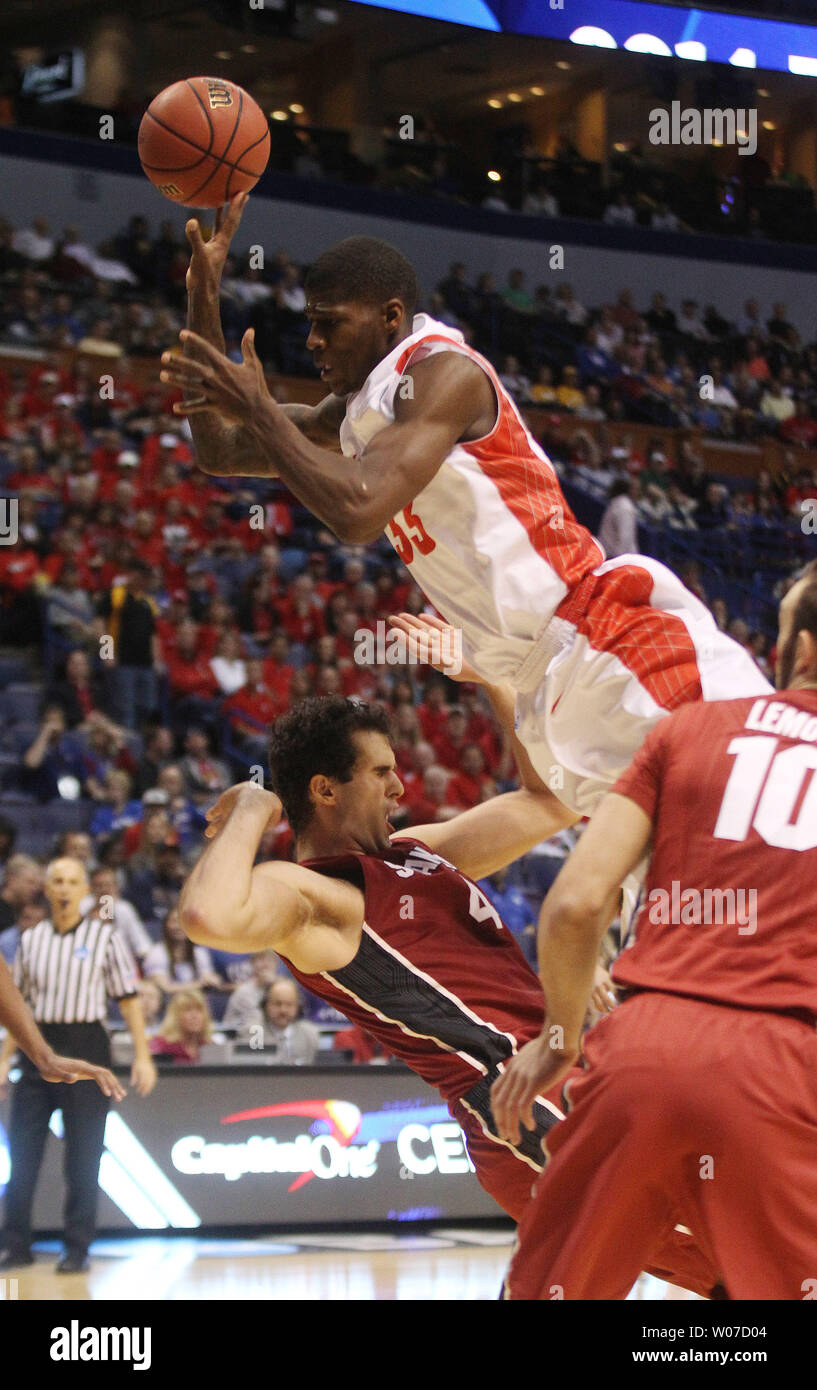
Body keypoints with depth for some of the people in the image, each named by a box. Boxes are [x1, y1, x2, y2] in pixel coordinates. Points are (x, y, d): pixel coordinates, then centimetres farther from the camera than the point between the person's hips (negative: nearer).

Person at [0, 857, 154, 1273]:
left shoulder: (105, 937, 1)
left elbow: (128, 999, 1)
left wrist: (141, 1056, -5)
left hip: (86, 1046, -3)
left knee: (83, 1156, -1)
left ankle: (77, 1249, 6)